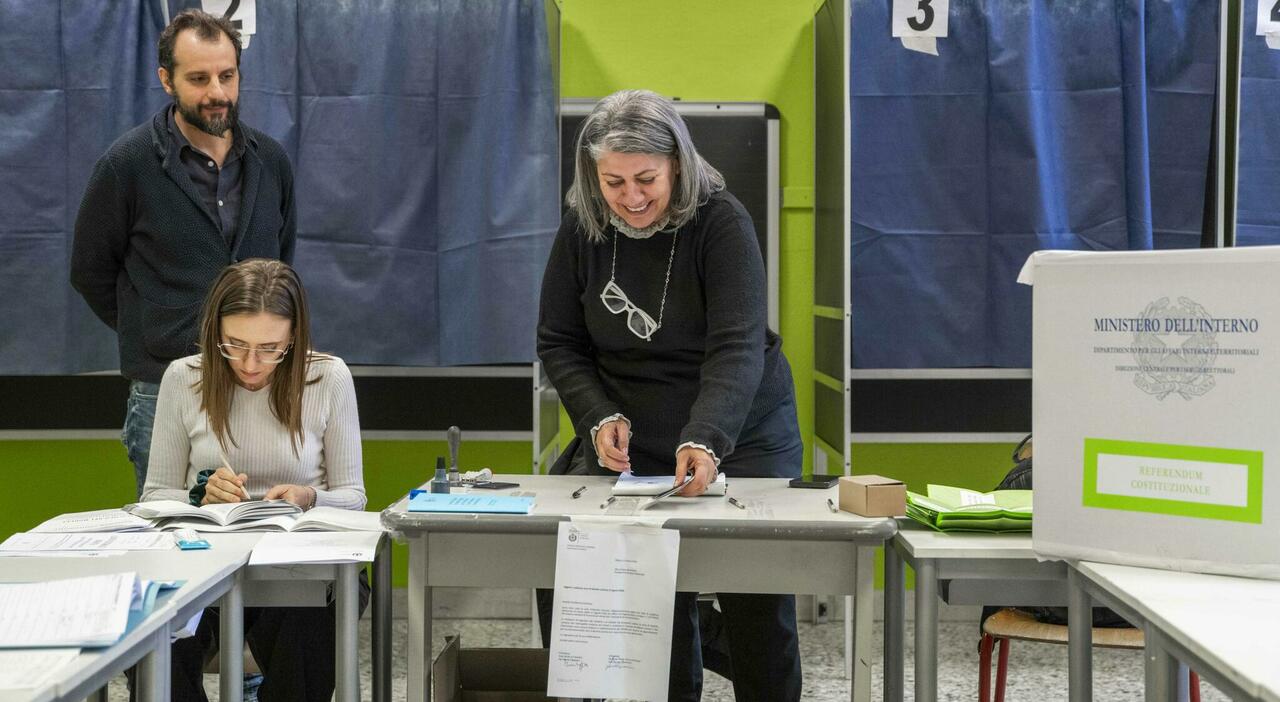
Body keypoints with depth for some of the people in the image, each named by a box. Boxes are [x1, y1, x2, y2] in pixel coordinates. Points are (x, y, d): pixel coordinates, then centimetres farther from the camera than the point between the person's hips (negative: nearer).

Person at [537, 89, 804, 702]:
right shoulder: (581, 228, -5)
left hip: (742, 439, -2)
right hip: (636, 449, 3)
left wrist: (705, 440, -42)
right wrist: (599, 418, -15)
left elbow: (736, 347, -27)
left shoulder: (721, 222, -17)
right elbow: (559, 342, 2)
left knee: (759, 611, 3)